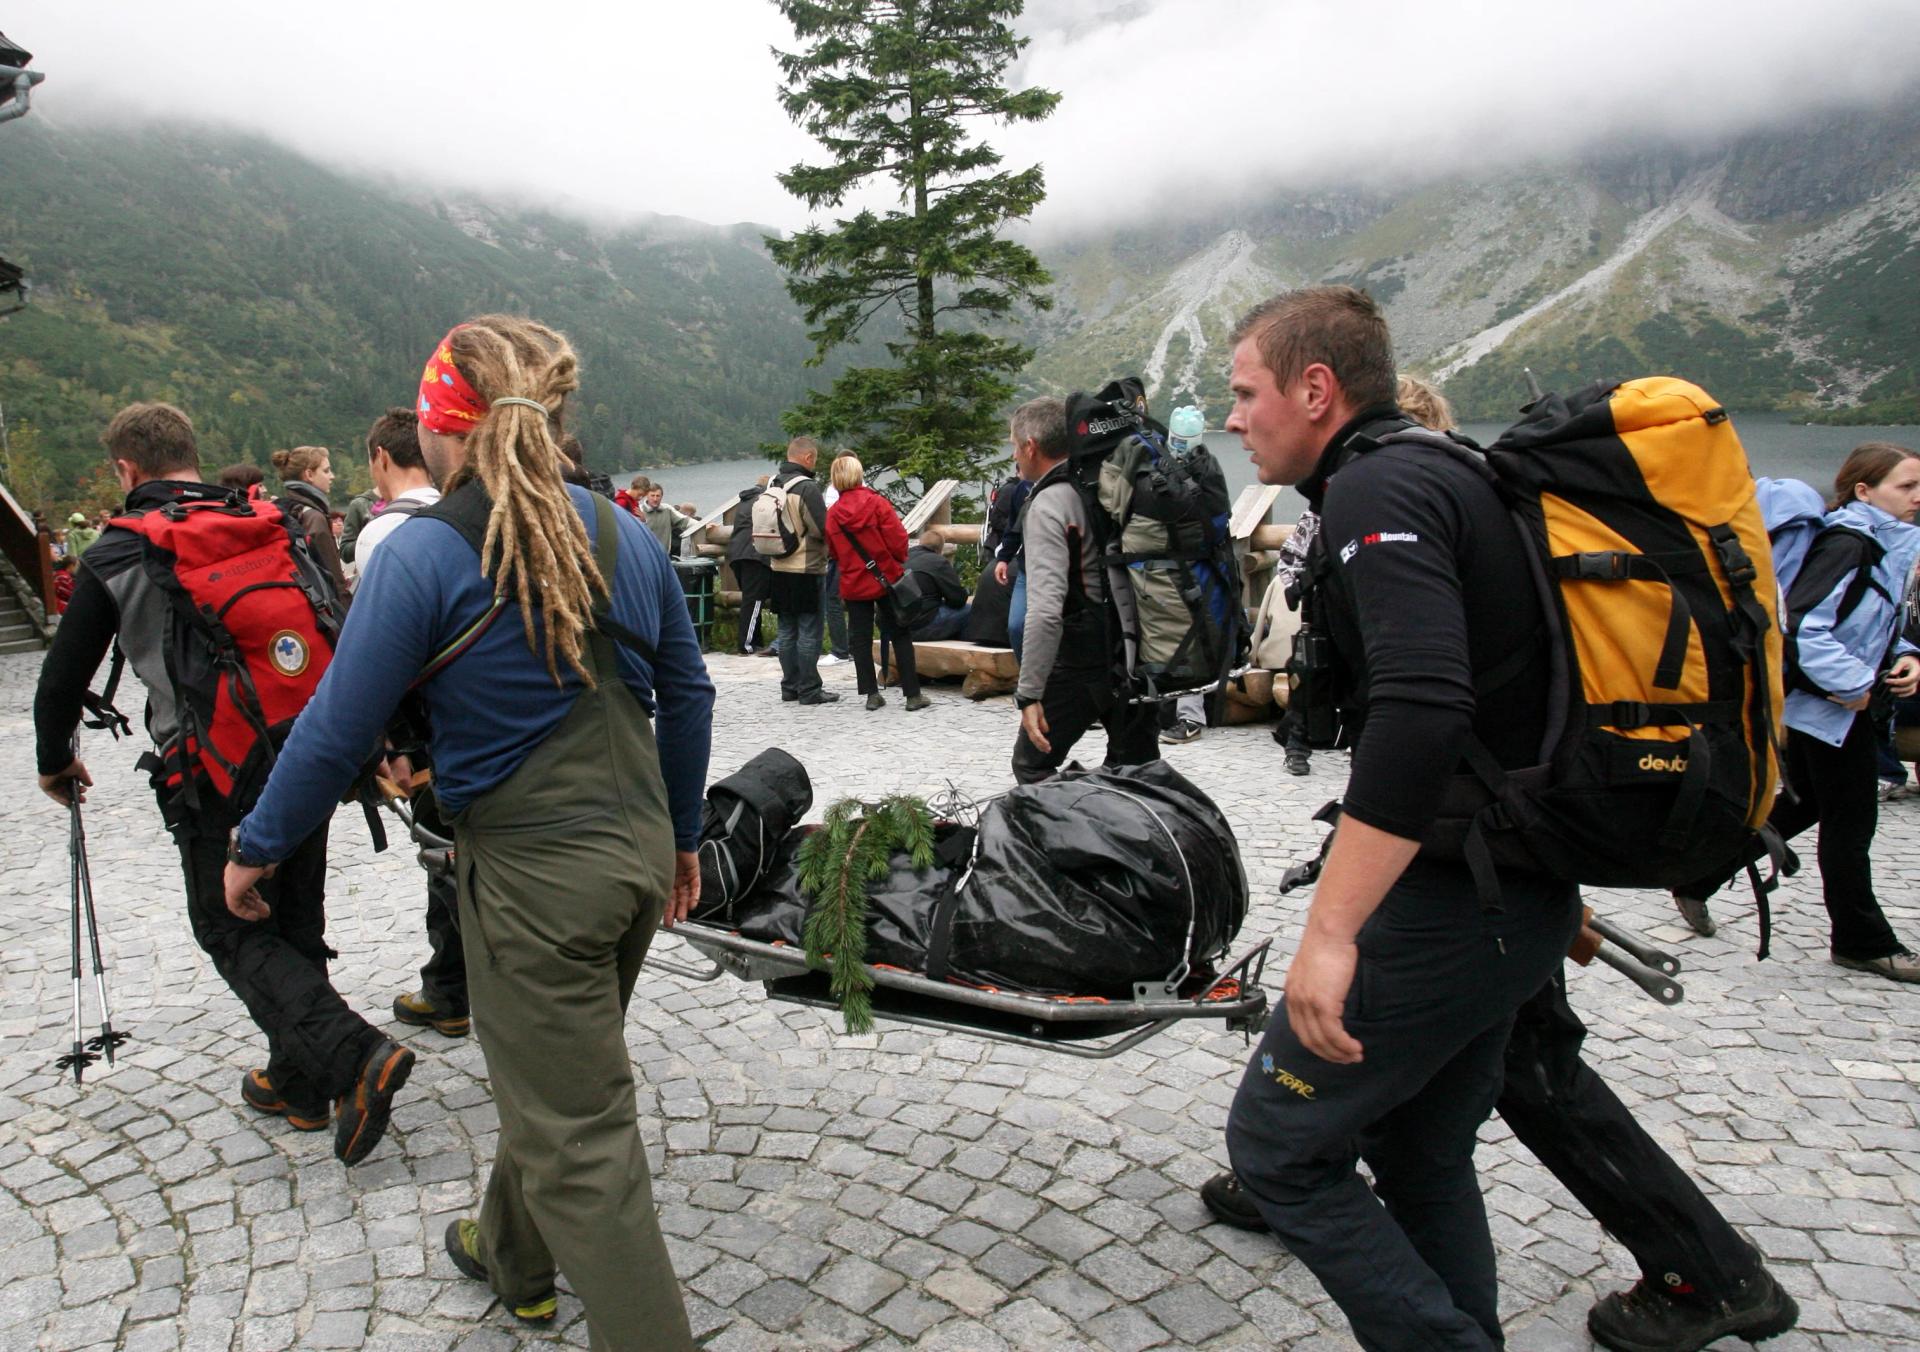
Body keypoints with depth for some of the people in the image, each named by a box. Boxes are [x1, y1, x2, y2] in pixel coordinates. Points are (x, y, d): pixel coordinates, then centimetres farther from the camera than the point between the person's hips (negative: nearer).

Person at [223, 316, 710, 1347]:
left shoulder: (423, 557, -14)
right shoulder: (624, 534, 3)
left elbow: (338, 729, -10)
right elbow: (687, 694, 9)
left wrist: (255, 848, 8)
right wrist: (681, 837, 20)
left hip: (532, 874, -7)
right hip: (640, 851, 8)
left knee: (578, 1140, 5)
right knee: (547, 1078, 28)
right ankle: (513, 1258, 51)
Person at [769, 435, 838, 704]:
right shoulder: (807, 487, -15)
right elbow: (822, 529, -17)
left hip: (779, 568, 7)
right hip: (807, 569, -7)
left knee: (787, 630, 13)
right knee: (809, 631, -1)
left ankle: (790, 686, 19)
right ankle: (809, 690, 1)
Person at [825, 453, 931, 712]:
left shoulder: (832, 514, -1)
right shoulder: (877, 503, -11)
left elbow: (834, 553, 7)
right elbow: (898, 540, -12)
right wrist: (899, 561, 8)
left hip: (853, 584, 2)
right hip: (886, 579, -2)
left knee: (860, 639, 9)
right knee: (900, 636, 6)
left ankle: (872, 694, 9)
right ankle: (913, 695, 6)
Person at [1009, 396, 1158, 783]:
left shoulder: (1048, 505, -16)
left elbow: (1046, 609, -27)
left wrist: (1029, 693, -25)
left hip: (1081, 662, -7)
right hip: (1136, 659, 8)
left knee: (1032, 766, 8)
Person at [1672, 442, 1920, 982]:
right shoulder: (1847, 544, -20)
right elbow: (1804, 628, -27)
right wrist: (1854, 684, -22)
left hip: (1846, 703, 10)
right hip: (1826, 707, -10)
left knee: (1807, 805, 18)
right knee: (1850, 818, 2)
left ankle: (1696, 880, 25)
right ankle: (1862, 941, 17)